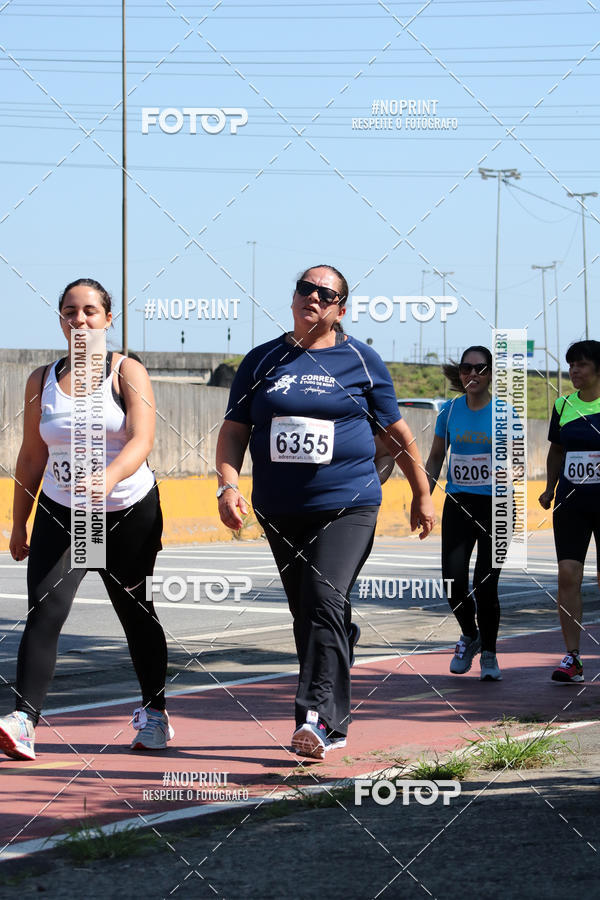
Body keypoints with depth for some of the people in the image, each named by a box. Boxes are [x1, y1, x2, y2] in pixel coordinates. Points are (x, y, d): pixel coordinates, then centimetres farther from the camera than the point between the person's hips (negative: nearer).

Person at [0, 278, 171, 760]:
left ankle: (155, 713, 30)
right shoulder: (42, 380, 4)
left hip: (131, 512, -2)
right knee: (44, 611, -15)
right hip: (60, 512, 2)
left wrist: (106, 479, -38)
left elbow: (141, 440, -20)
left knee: (136, 613, 12)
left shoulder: (128, 372, -7)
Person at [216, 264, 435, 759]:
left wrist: (422, 495, 15)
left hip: (348, 505, -3)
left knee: (327, 600, -20)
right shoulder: (262, 361, 10)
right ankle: (335, 723, 20)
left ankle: (318, 716, -25)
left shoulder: (360, 360, 5)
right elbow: (234, 431, 9)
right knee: (306, 613, 8)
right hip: (280, 511, 3)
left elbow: (396, 432, 12)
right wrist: (228, 486, -7)